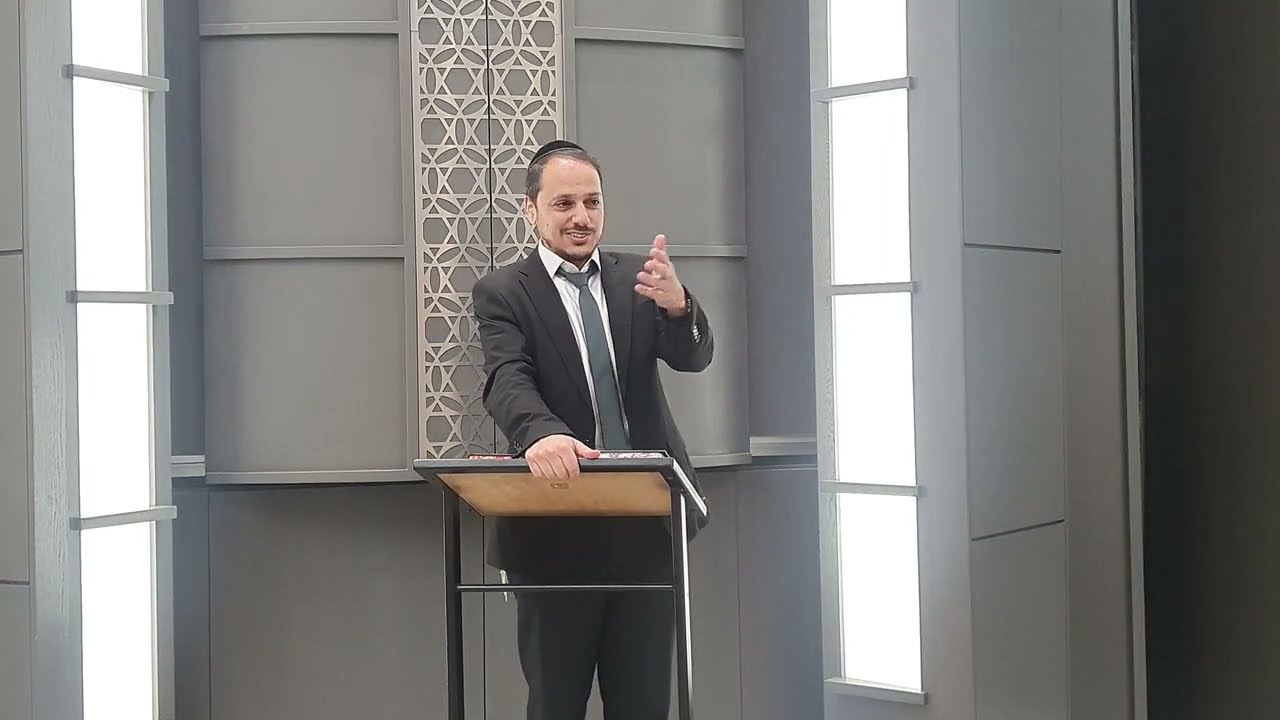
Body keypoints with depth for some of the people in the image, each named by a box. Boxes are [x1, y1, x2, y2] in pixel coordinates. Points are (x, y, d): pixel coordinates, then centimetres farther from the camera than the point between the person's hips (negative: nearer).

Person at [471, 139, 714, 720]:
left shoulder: (637, 278, 7)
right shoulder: (502, 293, -2)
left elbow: (693, 357, -5)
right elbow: (507, 381, -18)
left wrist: (676, 305, -28)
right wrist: (541, 434, -40)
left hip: (646, 524, 3)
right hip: (555, 531, -3)